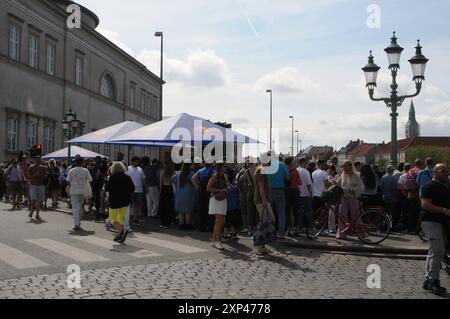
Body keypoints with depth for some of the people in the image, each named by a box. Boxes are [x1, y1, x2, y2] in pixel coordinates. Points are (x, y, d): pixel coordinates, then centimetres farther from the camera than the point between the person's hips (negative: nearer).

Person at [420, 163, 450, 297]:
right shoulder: (430, 187, -10)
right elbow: (425, 204, -20)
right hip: (431, 222, -9)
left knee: (435, 252, 12)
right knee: (438, 250, -16)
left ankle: (428, 280, 20)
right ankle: (434, 282, -12)